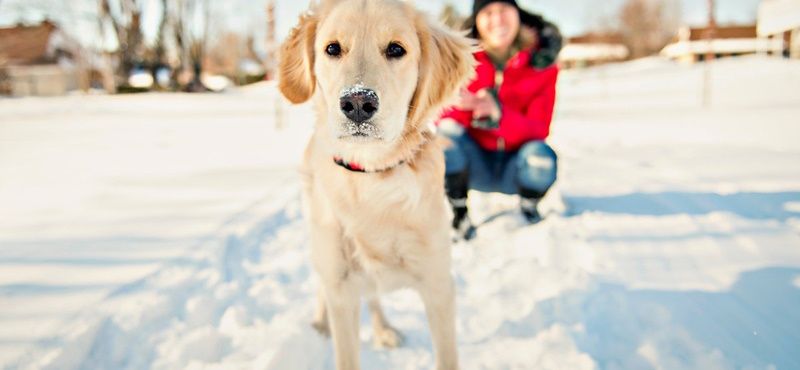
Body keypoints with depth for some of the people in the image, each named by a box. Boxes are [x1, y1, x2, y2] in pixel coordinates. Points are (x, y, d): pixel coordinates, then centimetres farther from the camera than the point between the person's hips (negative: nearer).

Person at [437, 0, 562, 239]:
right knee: (447, 133, -28)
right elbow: (442, 116, -14)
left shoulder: (541, 63, -10)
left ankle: (529, 209, 3)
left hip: (515, 163, 0)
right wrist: (459, 105, -38)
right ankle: (459, 213, -7)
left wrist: (499, 114, -36)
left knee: (540, 157, -32)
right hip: (475, 163, 0)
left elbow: (539, 129, -16)